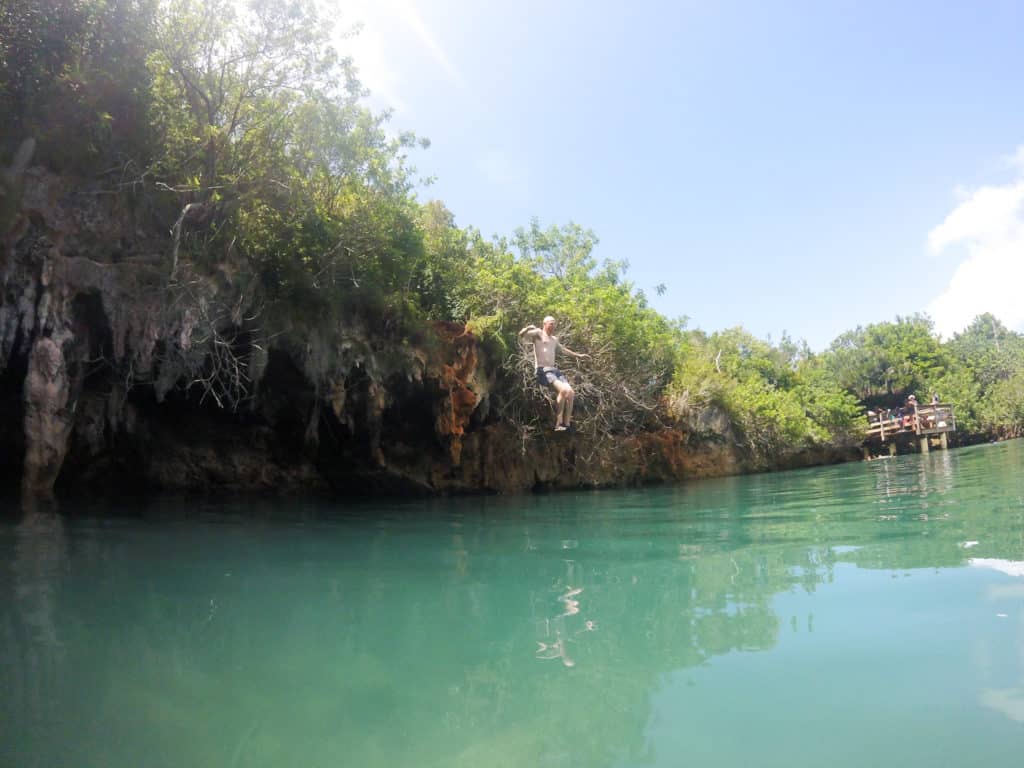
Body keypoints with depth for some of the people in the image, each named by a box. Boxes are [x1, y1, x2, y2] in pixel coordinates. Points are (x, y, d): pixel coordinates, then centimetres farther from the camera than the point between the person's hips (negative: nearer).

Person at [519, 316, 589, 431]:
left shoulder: (554, 339, 24)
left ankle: (567, 424, -2)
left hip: (554, 369, 8)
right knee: (563, 390, -28)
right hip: (543, 370, -8)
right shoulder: (538, 333, 2)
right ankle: (558, 423, -23)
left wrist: (577, 355, 47)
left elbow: (563, 349, 42)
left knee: (571, 392, -8)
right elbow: (521, 335, -14)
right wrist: (528, 328, -34)